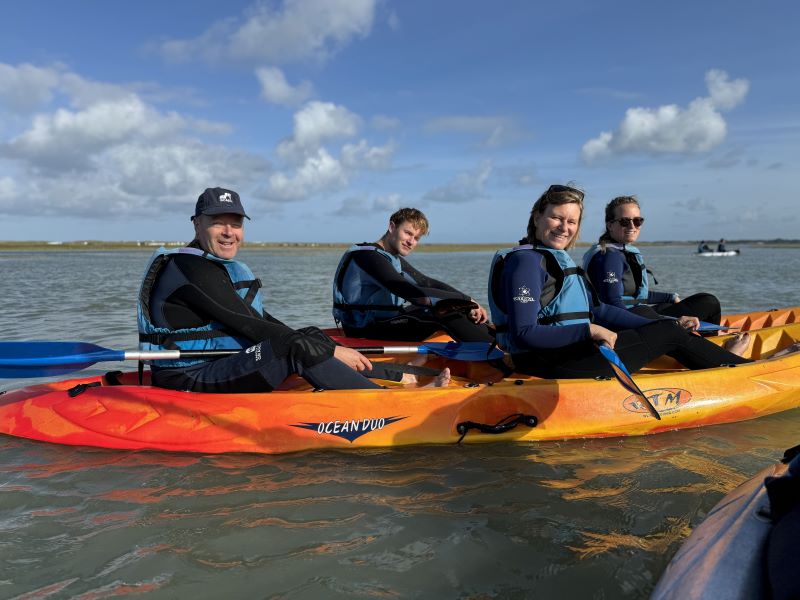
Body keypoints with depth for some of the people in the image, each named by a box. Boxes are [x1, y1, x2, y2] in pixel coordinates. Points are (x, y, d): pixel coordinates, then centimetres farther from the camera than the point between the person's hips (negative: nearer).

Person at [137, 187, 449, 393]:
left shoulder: (227, 268, 15)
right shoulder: (192, 268, -16)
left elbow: (265, 322, 13)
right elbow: (251, 327, -21)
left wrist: (329, 349, 2)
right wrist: (330, 352, -20)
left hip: (222, 365, 9)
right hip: (191, 380, -9)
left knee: (311, 335, 1)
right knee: (299, 346, -27)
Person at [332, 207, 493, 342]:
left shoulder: (395, 260, 16)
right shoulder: (367, 255, -15)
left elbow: (430, 284, 8)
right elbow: (408, 292, -26)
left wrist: (468, 303, -8)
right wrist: (466, 300, -24)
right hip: (366, 332, -10)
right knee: (444, 313, -24)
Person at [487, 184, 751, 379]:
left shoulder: (560, 260, 16)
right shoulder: (526, 261, -16)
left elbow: (598, 310, 17)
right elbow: (524, 334, -24)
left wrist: (658, 326, 12)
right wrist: (589, 331, -22)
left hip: (568, 350, 10)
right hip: (550, 365, -10)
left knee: (667, 327, 17)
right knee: (671, 334, 2)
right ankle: (740, 368, 25)